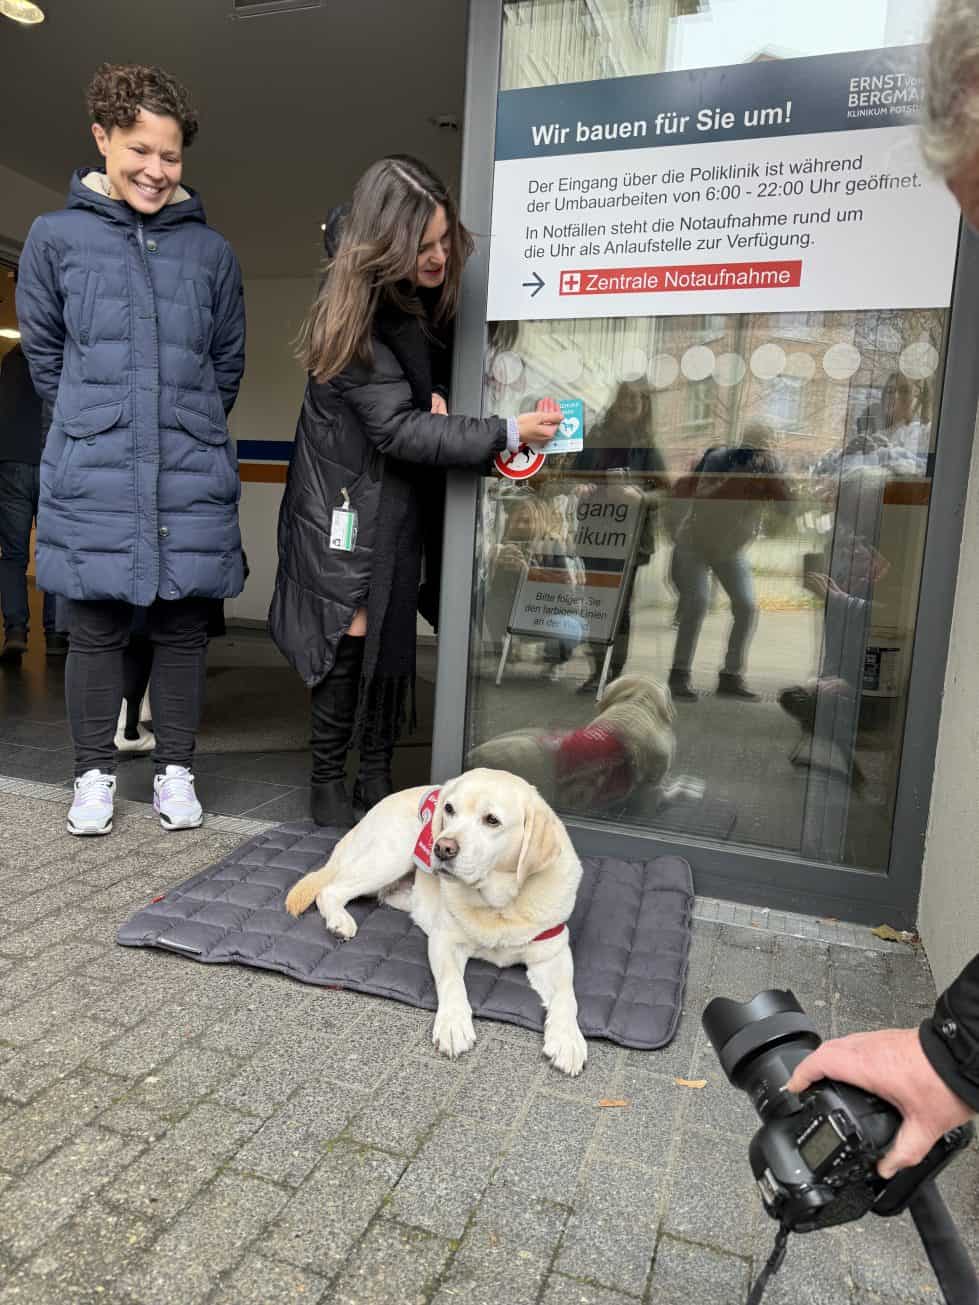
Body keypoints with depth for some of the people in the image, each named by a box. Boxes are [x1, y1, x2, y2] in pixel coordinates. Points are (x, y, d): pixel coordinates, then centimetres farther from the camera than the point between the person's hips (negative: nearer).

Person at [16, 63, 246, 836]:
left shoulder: (211, 250, 7)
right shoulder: (57, 237, 4)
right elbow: (43, 352, 11)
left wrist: (189, 426, 13)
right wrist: (95, 422, 10)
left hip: (192, 478, 1)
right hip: (93, 480, -1)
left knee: (181, 628, 7)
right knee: (96, 629, 5)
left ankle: (176, 770, 22)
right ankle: (95, 773, 22)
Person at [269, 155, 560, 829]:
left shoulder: (423, 295, 1)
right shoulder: (356, 315, -22)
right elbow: (400, 427, -27)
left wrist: (434, 394, -7)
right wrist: (506, 433, -30)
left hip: (398, 500, 7)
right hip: (348, 500, -7)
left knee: (392, 637, 7)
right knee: (350, 638, -6)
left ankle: (378, 775, 16)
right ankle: (328, 781, 10)